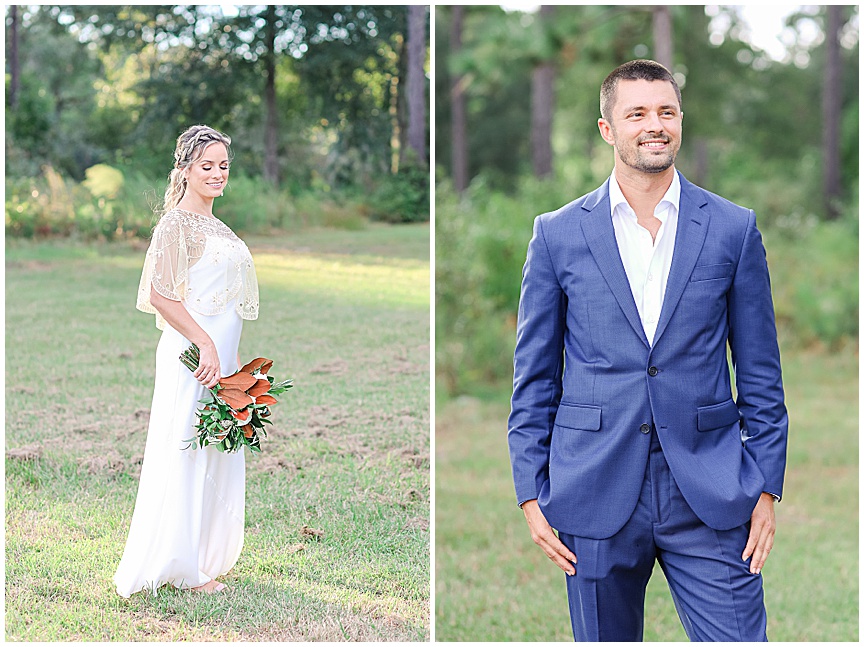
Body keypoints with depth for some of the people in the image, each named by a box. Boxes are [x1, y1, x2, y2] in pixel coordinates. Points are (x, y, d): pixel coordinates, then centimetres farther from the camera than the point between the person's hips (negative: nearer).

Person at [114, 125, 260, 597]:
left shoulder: (214, 225, 17)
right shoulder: (178, 222, -11)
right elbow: (160, 293, -19)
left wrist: (228, 355, 18)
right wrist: (205, 345, -21)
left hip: (220, 355, 9)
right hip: (193, 352, -9)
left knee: (216, 459, 13)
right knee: (186, 456, -4)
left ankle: (204, 556, 23)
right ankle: (182, 568, 3)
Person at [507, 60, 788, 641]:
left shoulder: (734, 229, 4)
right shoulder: (558, 234, 4)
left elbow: (760, 373, 7)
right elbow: (534, 376, 7)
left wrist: (767, 487, 2)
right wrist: (532, 493, 1)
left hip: (711, 503, 0)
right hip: (596, 497, 0)